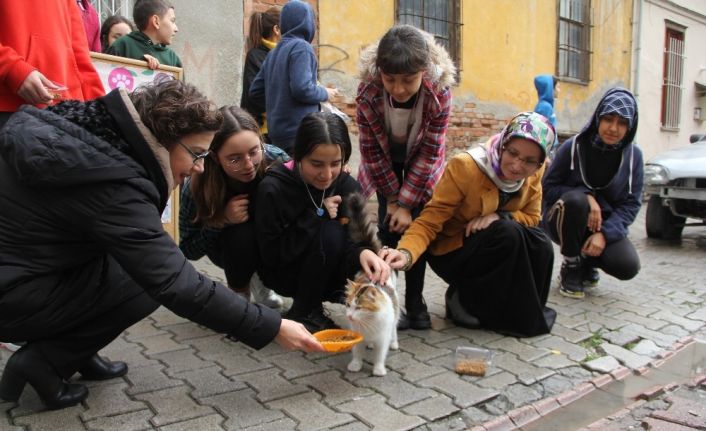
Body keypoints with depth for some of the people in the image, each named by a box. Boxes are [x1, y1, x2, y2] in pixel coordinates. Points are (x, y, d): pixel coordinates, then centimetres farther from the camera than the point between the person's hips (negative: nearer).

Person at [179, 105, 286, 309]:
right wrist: (222, 220, -34)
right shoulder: (197, 188, -29)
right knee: (240, 235, -32)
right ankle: (239, 293, -3)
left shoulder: (276, 160, -30)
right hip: (231, 247, -2)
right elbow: (189, 250, -17)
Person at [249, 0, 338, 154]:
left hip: (277, 133, 8)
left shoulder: (273, 52, 15)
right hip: (299, 132, -8)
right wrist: (325, 93, -2)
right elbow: (302, 88, -20)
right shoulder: (301, 46, -8)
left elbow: (255, 92, 17)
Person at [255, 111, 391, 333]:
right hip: (283, 273, -3)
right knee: (330, 231, -31)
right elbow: (271, 255, -21)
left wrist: (362, 252, -38)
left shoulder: (349, 186, -11)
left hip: (326, 276, 4)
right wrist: (316, 215, -26)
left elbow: (352, 239, -14)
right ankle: (304, 313, -11)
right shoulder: (273, 189, -22)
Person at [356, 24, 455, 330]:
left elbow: (429, 152, -22)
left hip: (421, 165, 0)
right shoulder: (368, 91, -33)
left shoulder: (440, 92, -33)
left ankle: (415, 302, 8)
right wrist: (392, 197, -15)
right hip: (385, 162, 0)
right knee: (390, 225, -7)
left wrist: (406, 201, -21)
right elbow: (371, 150, -19)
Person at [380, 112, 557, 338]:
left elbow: (531, 217, -2)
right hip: (452, 252, -5)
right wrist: (406, 253, -47)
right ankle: (466, 302, -9)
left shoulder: (534, 173, -12)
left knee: (541, 246, -21)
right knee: (508, 233, -30)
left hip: (495, 248, 5)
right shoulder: (465, 166, -28)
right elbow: (428, 222, -27)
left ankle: (525, 310, 5)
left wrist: (499, 216, -24)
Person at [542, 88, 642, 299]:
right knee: (575, 200, -36)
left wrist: (605, 233, -20)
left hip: (605, 225, 2)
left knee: (627, 266, -24)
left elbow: (631, 203, -5)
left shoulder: (633, 155, -6)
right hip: (565, 220, -2)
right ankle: (571, 267, -12)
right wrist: (586, 196, -24)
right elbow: (547, 188, -8)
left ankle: (587, 264, 13)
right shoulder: (573, 147, -13)